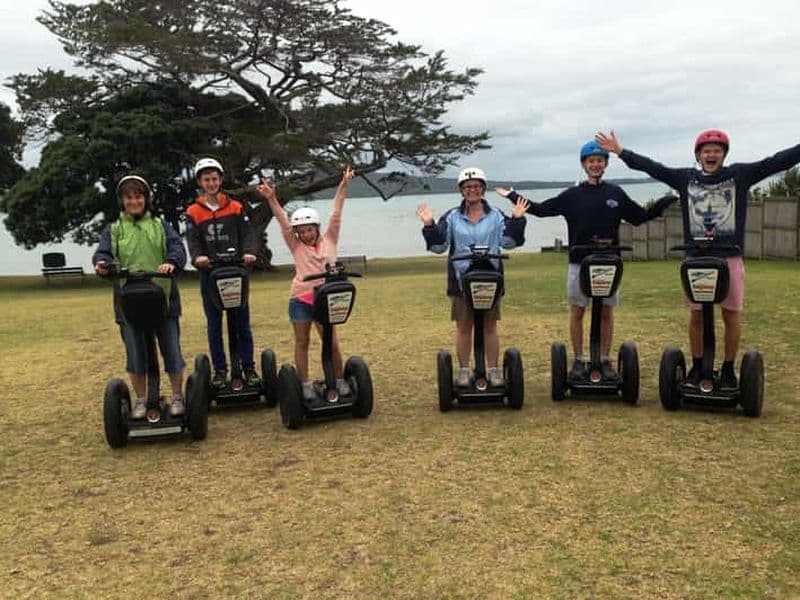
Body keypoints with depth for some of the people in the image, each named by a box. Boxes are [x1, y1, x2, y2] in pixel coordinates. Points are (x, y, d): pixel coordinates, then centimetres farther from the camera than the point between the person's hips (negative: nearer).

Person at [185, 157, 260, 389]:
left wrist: (248, 253, -20)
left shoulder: (235, 207, 8)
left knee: (242, 322, 4)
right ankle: (220, 370, 14)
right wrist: (197, 257, -26)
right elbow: (193, 241, -5)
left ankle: (249, 368, 12)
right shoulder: (193, 212, 5)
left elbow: (246, 234, 0)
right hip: (209, 274, 0)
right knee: (214, 324, 6)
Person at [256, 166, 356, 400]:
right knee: (302, 342, 7)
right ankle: (305, 385, 15)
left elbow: (336, 213, 3)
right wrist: (272, 199, -11)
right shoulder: (296, 247, 7)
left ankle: (340, 381, 17)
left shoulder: (329, 240, 8)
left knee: (332, 342, 4)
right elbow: (283, 222, -1)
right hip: (300, 299, 0)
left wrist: (343, 185, 0)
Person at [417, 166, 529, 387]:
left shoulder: (496, 216, 6)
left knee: (490, 326, 8)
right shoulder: (452, 217, 5)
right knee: (463, 327, 6)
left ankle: (493, 370, 17)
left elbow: (508, 241, -3)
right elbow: (438, 246, 1)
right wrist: (429, 225, -11)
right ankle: (464, 371, 17)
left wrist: (516, 220, -12)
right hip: (461, 279, 0)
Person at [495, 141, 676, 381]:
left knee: (606, 312, 7)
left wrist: (664, 203, 7)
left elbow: (639, 217, 16)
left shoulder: (616, 194, 9)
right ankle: (579, 361, 14)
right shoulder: (572, 195, 4)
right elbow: (541, 209, 2)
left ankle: (605, 360, 17)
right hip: (579, 262, -1)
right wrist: (514, 197, -1)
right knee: (577, 311, 3)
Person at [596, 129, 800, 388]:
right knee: (697, 314, 7)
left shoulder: (740, 174, 5)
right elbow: (651, 167, 7)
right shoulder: (685, 178, 8)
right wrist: (620, 151, 4)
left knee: (731, 315, 4)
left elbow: (777, 162, 1)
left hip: (730, 258, -1)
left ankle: (728, 369, 16)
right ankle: (697, 366, 20)